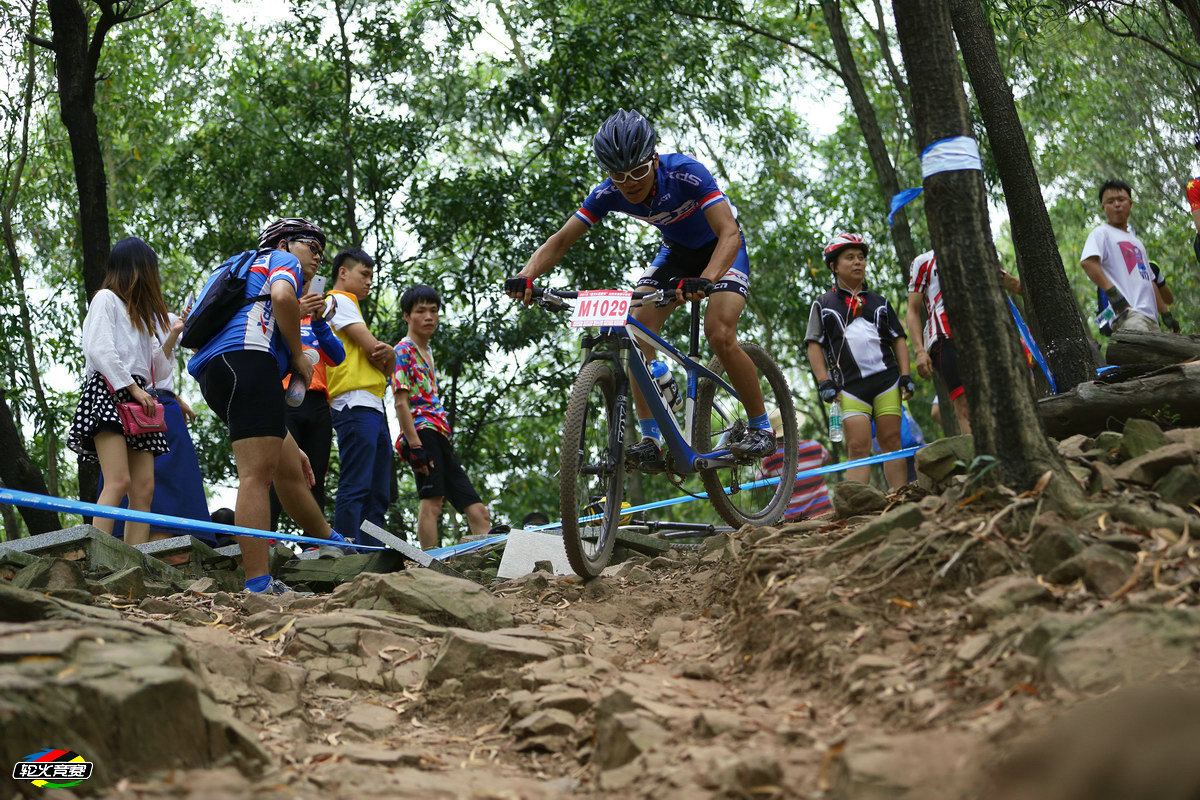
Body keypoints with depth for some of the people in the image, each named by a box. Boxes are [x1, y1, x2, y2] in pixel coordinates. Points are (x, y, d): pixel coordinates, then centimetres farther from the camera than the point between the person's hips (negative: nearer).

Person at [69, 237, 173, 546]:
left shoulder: (139, 313, 30)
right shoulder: (106, 299, 7)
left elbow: (158, 370, 25)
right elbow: (99, 350, -9)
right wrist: (133, 387, -14)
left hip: (139, 399, 8)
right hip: (110, 392, -8)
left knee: (144, 490, -6)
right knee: (119, 481, -23)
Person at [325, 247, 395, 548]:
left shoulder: (349, 305, 30)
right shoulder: (339, 300, 1)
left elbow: (388, 368, 22)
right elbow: (371, 346, -12)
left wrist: (386, 354, -2)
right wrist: (386, 354, 11)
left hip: (373, 409, 10)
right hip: (356, 405, -10)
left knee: (378, 493, 6)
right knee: (355, 488, -16)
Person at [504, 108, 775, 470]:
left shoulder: (686, 173, -35)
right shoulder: (610, 192, -21)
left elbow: (729, 232, -43)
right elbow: (562, 240, -17)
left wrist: (705, 280, -62)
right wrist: (526, 276, -37)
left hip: (721, 249, -5)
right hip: (675, 252, 5)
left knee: (719, 335, -26)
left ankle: (760, 427, -5)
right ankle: (651, 442, -13)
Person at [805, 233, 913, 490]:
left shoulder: (879, 302, 19)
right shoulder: (823, 304, 12)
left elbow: (899, 340, 16)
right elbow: (814, 345, 5)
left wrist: (905, 375, 3)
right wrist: (824, 381, -7)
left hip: (886, 379, 3)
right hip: (850, 386, -2)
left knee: (891, 443, -1)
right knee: (858, 449, -10)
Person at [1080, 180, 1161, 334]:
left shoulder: (1137, 242, 31)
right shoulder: (1101, 233, 6)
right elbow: (1087, 262, -13)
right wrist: (1112, 292, -24)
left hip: (1151, 317, 8)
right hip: (1127, 314, -8)